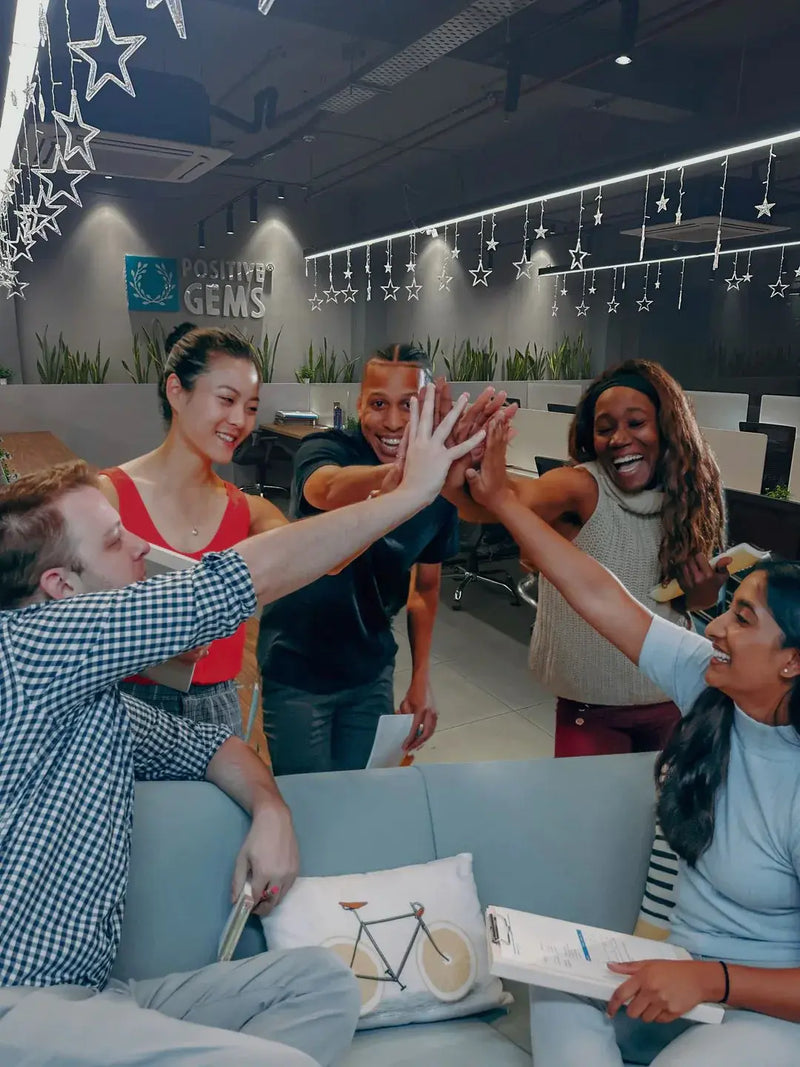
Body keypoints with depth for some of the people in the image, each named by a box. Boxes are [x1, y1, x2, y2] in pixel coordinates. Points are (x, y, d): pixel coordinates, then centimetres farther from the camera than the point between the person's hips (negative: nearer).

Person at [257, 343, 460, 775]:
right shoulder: (326, 449, -20)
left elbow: (426, 586, 5)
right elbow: (329, 490, -46)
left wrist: (422, 680, 0)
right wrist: (402, 472, -66)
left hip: (372, 672, 4)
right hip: (296, 673, -3)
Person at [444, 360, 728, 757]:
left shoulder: (685, 499, -4)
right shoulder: (579, 487, -20)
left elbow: (692, 600, 9)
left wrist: (707, 588, -14)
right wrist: (459, 483, -63)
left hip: (675, 701, 5)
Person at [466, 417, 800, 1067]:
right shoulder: (708, 685, -11)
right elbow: (599, 595, -13)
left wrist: (710, 980, -28)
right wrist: (498, 496, -14)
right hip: (685, 971, 5)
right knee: (560, 993, -18)